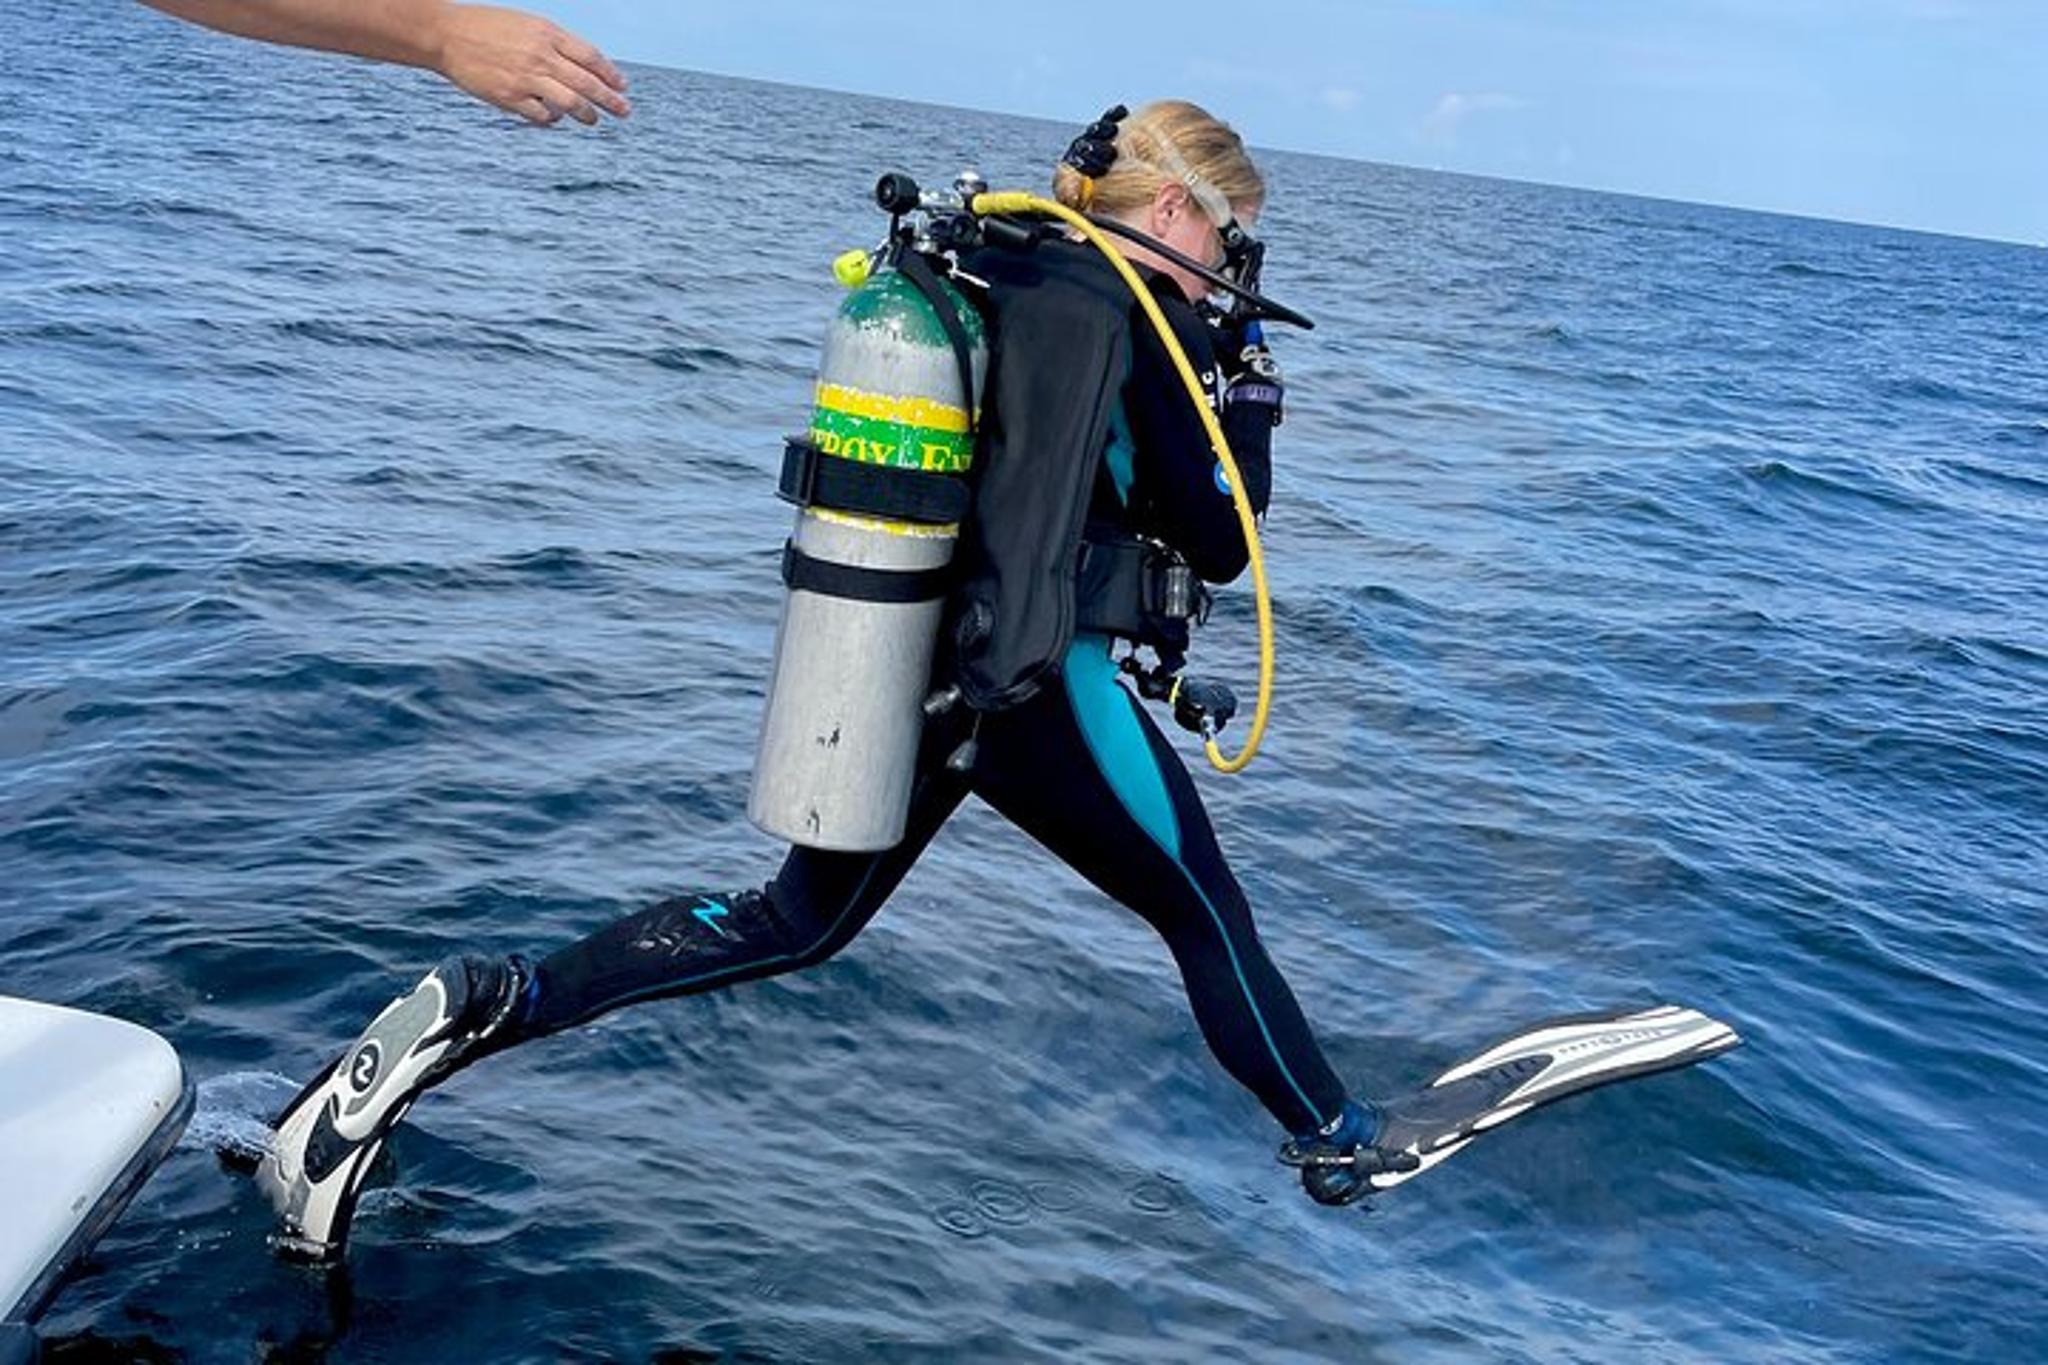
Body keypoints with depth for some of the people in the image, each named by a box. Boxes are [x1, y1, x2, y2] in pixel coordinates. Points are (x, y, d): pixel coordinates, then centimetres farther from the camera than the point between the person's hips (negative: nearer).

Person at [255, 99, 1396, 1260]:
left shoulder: (1003, 274, 12)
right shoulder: (1138, 322, -11)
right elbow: (1217, 543, -7)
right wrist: (1253, 400, 7)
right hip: (1036, 687, -7)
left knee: (795, 924, 17)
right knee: (1204, 912, 15)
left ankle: (481, 1006, 3)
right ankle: (1331, 1136, 35)